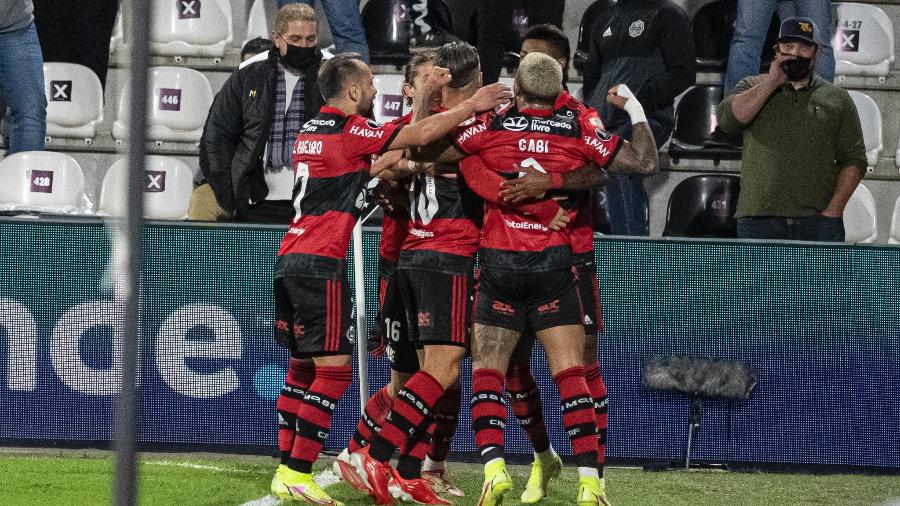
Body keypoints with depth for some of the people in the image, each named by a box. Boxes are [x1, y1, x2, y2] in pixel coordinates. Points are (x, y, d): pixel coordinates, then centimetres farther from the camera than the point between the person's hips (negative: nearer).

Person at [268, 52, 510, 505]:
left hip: (290, 260, 9)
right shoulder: (350, 131, -9)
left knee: (303, 366, 13)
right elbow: (418, 135, -12)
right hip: (321, 264, -9)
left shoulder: (310, 130, 15)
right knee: (334, 370, -8)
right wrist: (472, 106, -3)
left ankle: (286, 469, 11)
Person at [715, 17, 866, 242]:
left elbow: (853, 160, 9)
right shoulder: (753, 87, 14)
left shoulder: (837, 99, 13)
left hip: (819, 223, 0)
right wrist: (772, 83, -5)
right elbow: (727, 118, -6)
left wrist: (834, 209, -4)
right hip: (759, 221, 0)